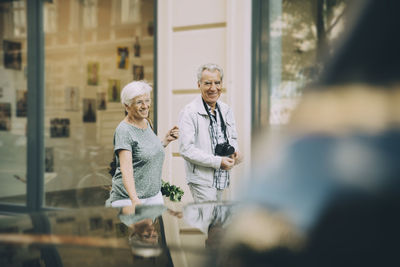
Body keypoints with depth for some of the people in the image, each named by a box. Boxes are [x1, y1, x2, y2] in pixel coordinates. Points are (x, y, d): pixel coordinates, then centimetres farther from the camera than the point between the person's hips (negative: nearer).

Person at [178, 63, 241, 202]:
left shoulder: (226, 110, 12)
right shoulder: (189, 112, -11)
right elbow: (186, 149, -18)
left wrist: (234, 152, 1)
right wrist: (218, 162, -18)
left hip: (222, 179, 7)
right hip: (202, 181, -7)